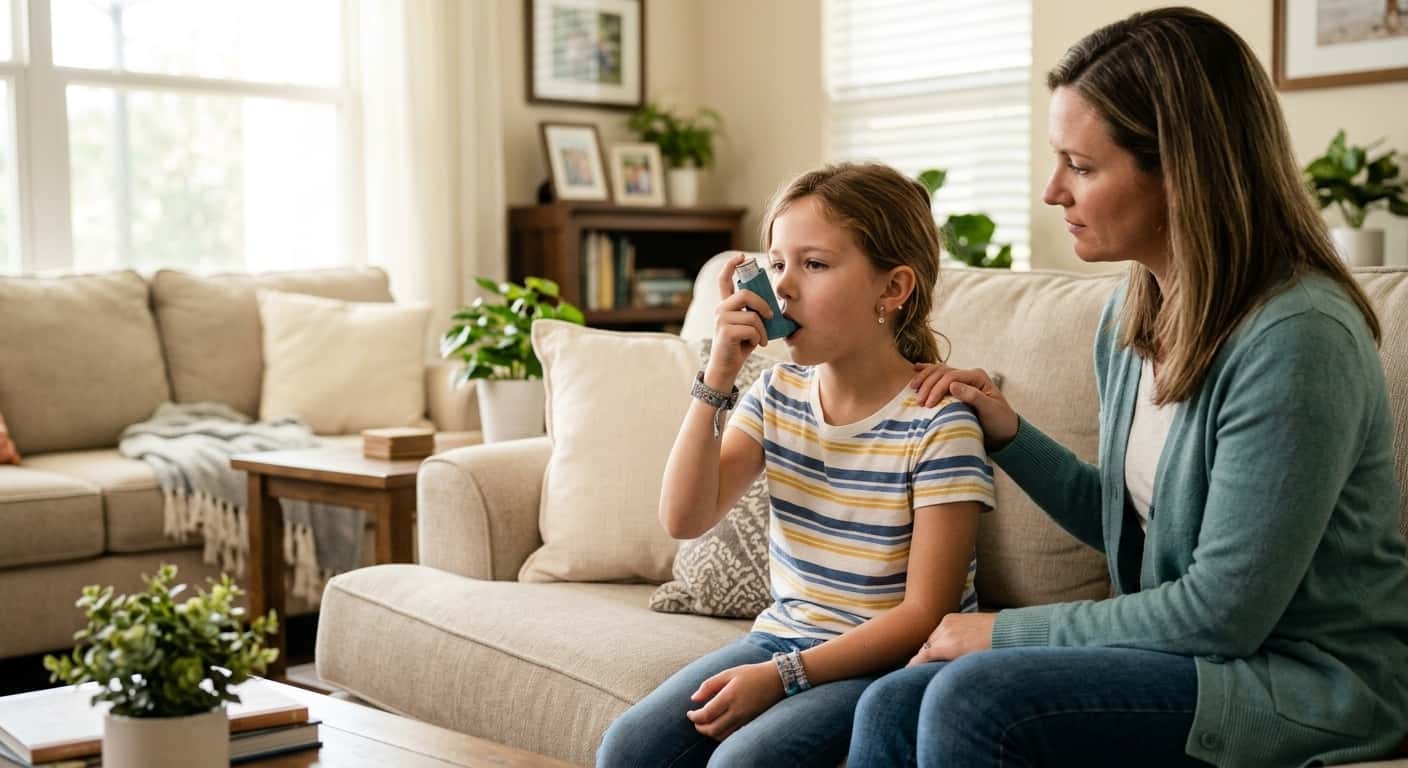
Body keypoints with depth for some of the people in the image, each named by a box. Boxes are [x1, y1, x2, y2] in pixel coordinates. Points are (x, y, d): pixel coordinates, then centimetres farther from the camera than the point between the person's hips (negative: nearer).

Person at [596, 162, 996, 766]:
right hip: (782, 635, 6)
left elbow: (925, 612, -16)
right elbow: (685, 518, -5)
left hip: (888, 659, -6)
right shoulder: (777, 393, 3)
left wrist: (782, 675, -21)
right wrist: (717, 378, -13)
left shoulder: (938, 422, -16)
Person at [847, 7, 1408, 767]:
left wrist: (1006, 632, -14)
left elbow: (1223, 611, -21)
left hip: (1303, 681, -7)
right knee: (892, 706, -8)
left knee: (973, 699, -25)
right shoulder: (1133, 311, 3)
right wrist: (1007, 433, 2)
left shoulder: (1295, 337, -22)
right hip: (1178, 650, 8)